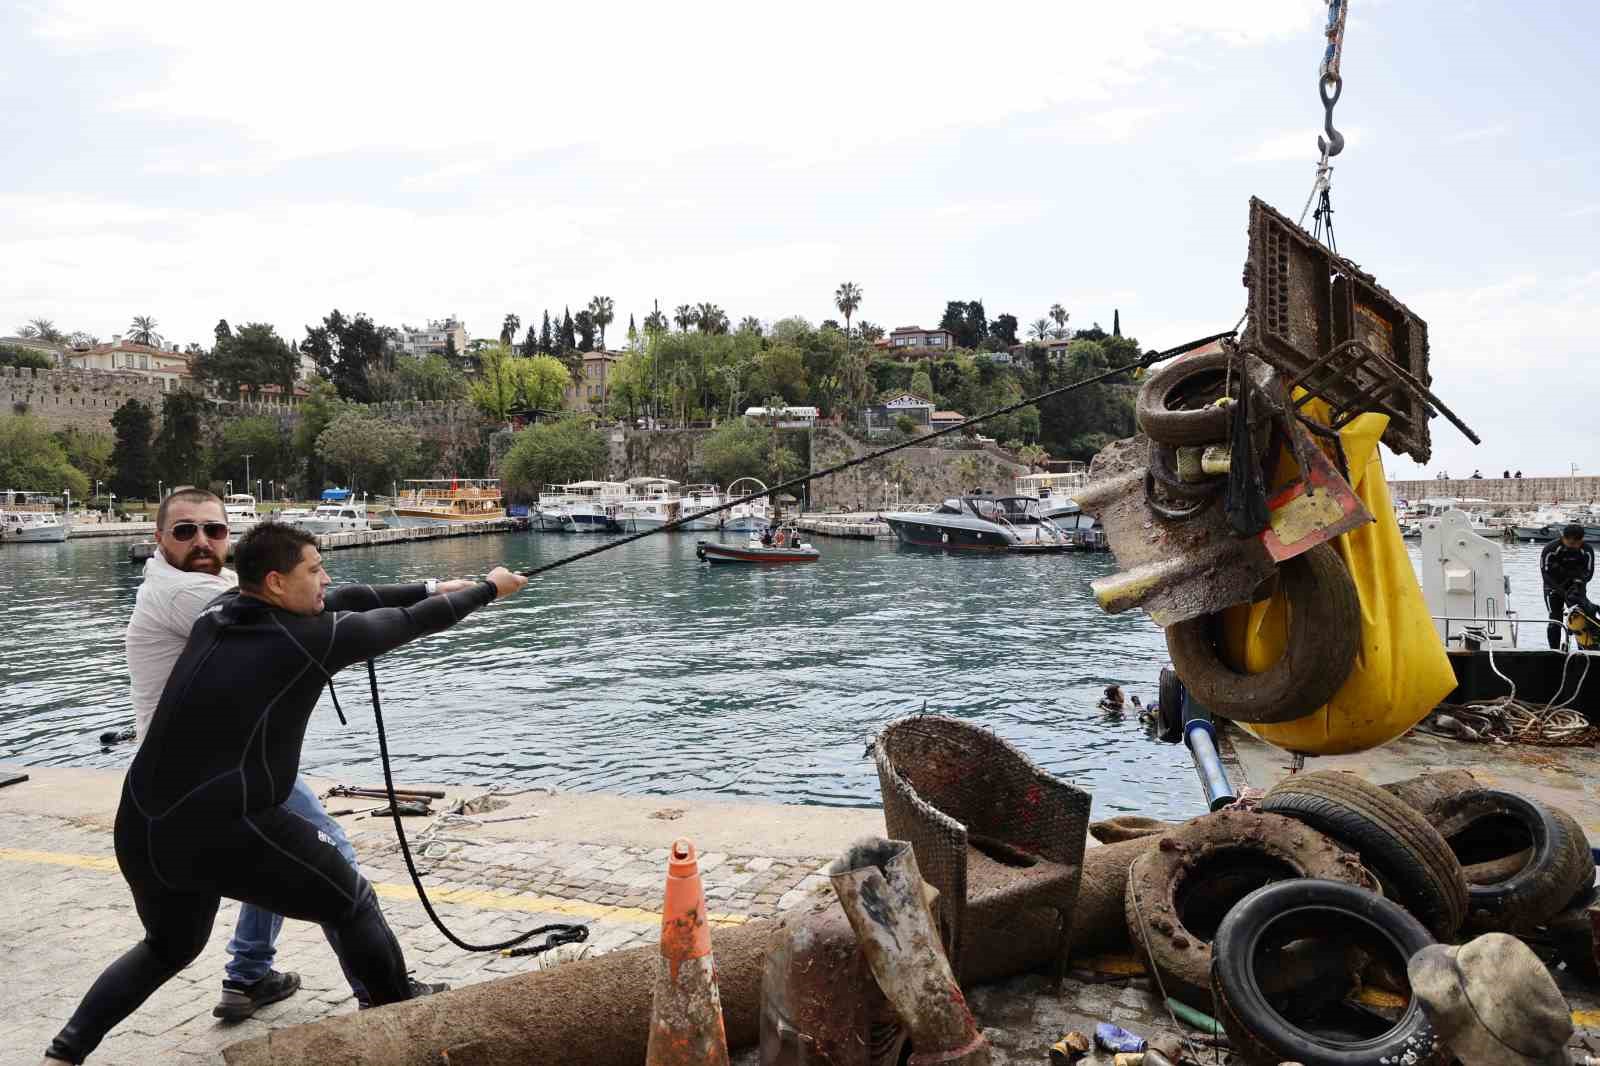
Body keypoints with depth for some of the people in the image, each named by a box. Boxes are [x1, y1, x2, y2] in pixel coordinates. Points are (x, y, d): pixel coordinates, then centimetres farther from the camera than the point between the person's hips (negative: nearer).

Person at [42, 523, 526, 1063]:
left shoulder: (217, 612, 8)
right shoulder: (312, 637, -11)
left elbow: (343, 600, 15)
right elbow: (411, 623, 1)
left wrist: (430, 587, 22)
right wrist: (488, 589, 17)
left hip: (141, 830, 8)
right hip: (223, 831, -8)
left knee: (168, 946, 32)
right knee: (354, 906, 12)